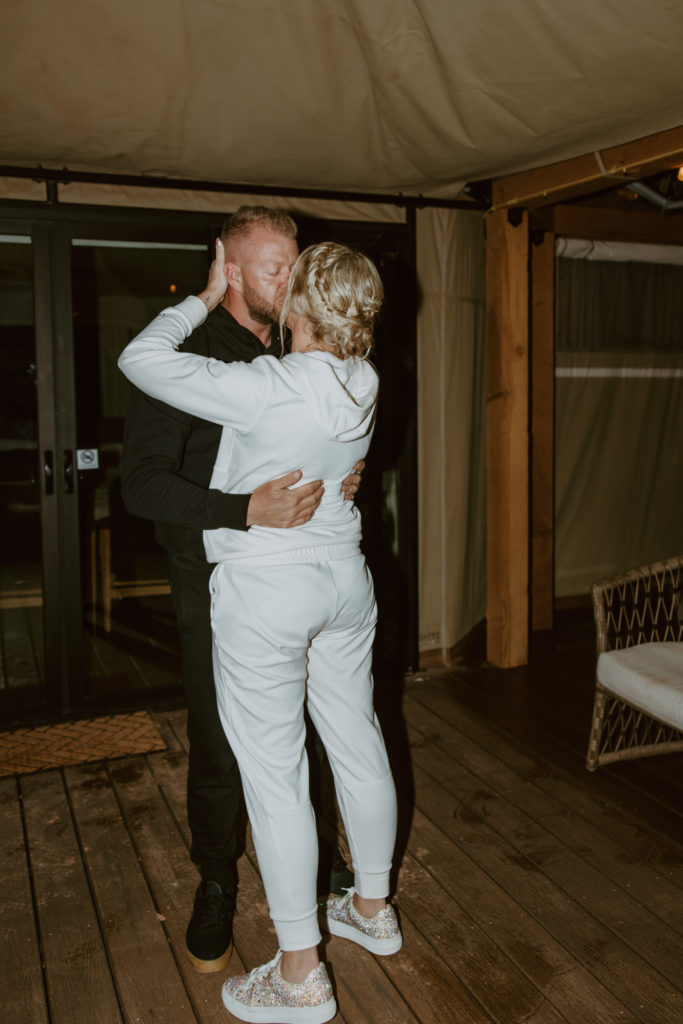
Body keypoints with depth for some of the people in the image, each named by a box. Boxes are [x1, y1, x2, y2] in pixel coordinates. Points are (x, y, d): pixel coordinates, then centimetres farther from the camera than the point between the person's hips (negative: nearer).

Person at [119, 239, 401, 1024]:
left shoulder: (266, 391, -23)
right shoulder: (362, 382, -1)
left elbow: (141, 359, -18)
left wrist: (206, 296, -4)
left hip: (265, 590, -7)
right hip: (344, 578, 8)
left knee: (274, 772, 4)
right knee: (357, 744, 18)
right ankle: (373, 907, 38)